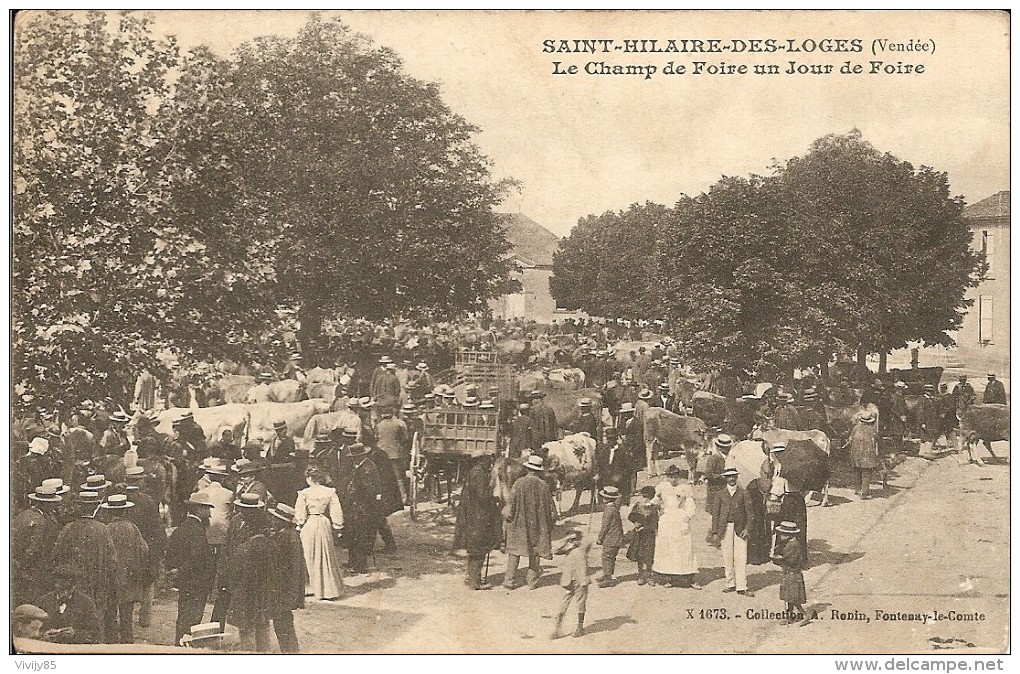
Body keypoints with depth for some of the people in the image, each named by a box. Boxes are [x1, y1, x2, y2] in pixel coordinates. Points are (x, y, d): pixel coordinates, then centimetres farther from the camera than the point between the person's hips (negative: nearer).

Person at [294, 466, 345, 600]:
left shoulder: (304, 493, -10)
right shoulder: (330, 492, -3)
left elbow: (299, 514, -6)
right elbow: (336, 512, -2)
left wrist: (300, 523, 10)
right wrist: (337, 526, 7)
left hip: (308, 525, -2)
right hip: (324, 524, 2)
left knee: (309, 557, 11)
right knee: (326, 557, 11)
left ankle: (309, 587, 16)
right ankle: (328, 589, 14)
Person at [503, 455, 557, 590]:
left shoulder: (519, 483, -11)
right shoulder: (544, 486, -5)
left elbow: (511, 503, -8)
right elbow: (551, 508, 2)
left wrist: (508, 517, 8)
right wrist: (549, 525, 14)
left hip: (519, 524, -2)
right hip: (538, 526, 2)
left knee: (514, 553, 6)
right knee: (534, 553, 12)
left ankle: (510, 580, 5)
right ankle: (532, 581, 14)